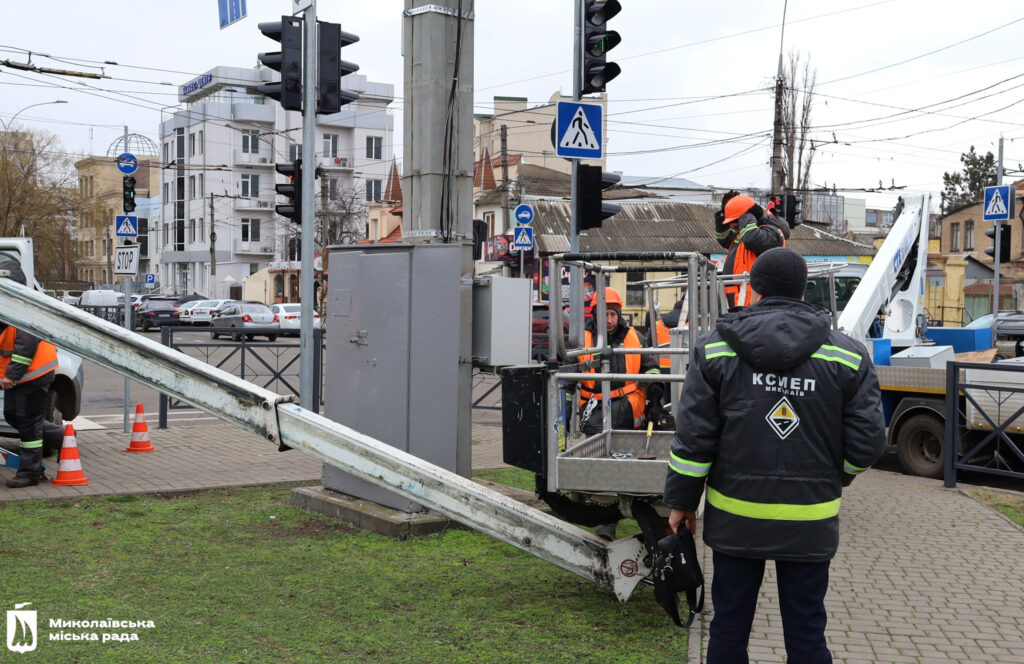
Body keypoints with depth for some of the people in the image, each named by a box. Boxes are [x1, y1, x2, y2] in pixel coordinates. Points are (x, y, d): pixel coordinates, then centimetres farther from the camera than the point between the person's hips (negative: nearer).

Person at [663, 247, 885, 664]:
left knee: (729, 628, 13)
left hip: (735, 518, 0)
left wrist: (681, 501, 6)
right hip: (810, 522, 0)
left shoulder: (715, 350, -5)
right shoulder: (847, 356, -3)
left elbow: (693, 438, -5)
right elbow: (867, 442, -2)